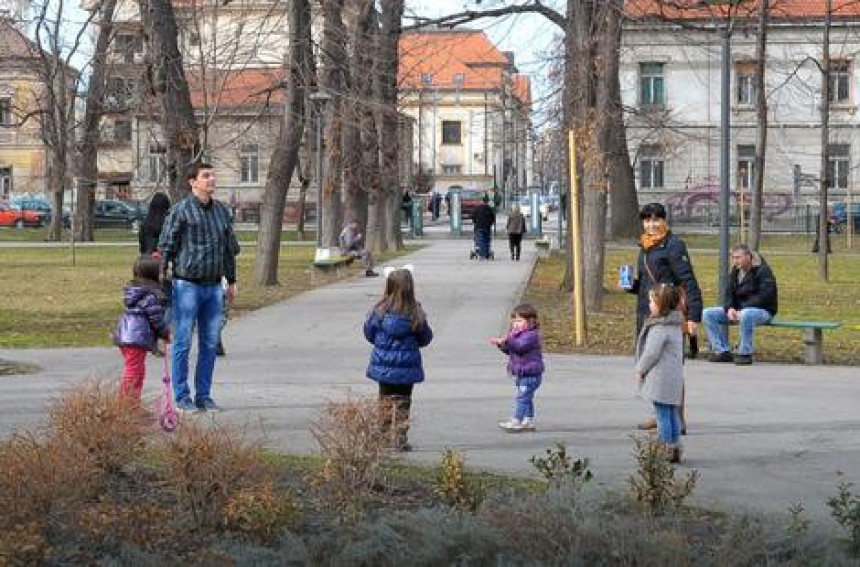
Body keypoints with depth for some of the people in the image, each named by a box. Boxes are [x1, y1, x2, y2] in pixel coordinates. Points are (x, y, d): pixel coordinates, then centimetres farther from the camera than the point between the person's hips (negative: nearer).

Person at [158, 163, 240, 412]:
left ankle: (204, 395, 15)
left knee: (210, 344, 7)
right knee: (183, 343, -2)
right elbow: (165, 247, -5)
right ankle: (182, 397, 5)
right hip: (187, 285, -5)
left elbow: (230, 248, 21)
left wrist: (231, 281, 21)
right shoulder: (180, 210, -6)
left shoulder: (222, 211, 12)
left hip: (214, 287, 5)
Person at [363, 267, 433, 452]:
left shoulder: (380, 310, -12)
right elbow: (425, 338, -1)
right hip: (406, 366, -1)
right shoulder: (416, 313, -13)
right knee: (402, 402, 9)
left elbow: (369, 333, 1)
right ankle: (399, 439, 7)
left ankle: (385, 436, 20)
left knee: (385, 400, 16)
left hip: (383, 365, 1)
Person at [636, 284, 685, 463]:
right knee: (673, 415, 13)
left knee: (663, 415, -4)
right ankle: (675, 449, 17)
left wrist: (640, 369, -3)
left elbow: (651, 353, -20)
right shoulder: (675, 325, 12)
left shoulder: (659, 327, -18)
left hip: (661, 378, -9)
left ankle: (666, 450, -3)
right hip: (675, 377, 9)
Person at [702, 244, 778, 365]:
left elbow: (764, 297, -22)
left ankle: (745, 354, -30)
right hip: (738, 310, 8)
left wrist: (741, 310, -26)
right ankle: (722, 351, -11)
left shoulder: (763, 271, -12)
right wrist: (729, 308, -13)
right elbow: (729, 293, 10)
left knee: (746, 315, -43)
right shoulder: (735, 271, 11)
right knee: (708, 313, -7)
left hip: (763, 311, -8)